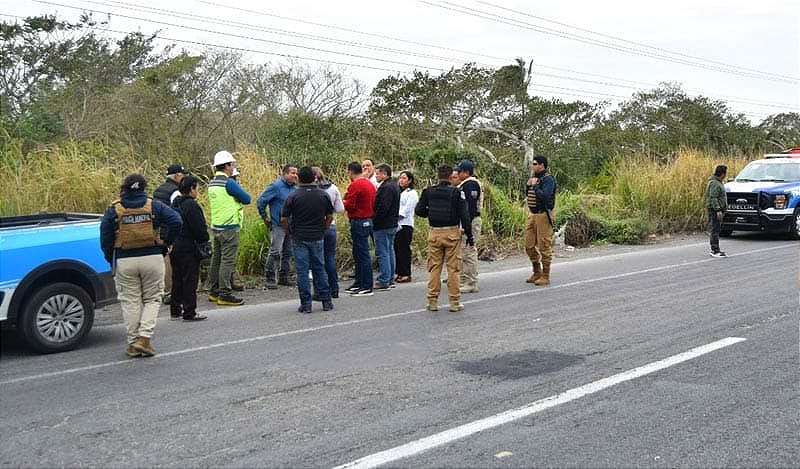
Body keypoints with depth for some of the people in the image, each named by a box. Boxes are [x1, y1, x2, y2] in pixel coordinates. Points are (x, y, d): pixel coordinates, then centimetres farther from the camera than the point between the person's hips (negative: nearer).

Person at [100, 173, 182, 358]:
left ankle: (133, 342, 12)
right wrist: (165, 242, 2)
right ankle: (144, 337, -4)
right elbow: (176, 221, -11)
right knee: (152, 299, 10)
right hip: (152, 259, 0)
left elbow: (105, 239, 2)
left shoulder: (114, 210, 1)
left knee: (130, 301, 10)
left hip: (124, 261, 0)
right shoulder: (154, 206, 0)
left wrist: (111, 261, 13)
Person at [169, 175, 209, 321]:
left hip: (175, 247, 9)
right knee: (190, 280, -2)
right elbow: (199, 228, -18)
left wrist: (171, 242, 18)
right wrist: (204, 242, -4)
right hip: (188, 248, -9)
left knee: (177, 279, 15)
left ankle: (175, 311, 20)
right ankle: (189, 313, 1)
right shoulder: (191, 205, -16)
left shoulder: (175, 204, 12)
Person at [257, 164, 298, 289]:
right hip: (278, 226, -7)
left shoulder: (295, 188, 9)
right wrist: (265, 218, -5)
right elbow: (260, 201, -9)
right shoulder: (276, 186, -10)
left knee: (287, 253, 11)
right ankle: (270, 278, -4)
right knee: (275, 252, -11)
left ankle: (283, 277, 21)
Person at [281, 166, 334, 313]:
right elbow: (330, 216, 6)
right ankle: (326, 301, 13)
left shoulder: (293, 196, -7)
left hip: (299, 239, -2)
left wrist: (290, 232, 9)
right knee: (319, 269, 12)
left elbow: (284, 219, -6)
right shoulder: (323, 195, 1)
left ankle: (305, 304, 3)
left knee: (302, 270, 2)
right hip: (318, 238, 2)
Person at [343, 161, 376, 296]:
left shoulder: (355, 185, -14)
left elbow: (349, 206, -18)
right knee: (358, 254, 18)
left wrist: (343, 200, 3)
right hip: (368, 220, 10)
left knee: (362, 255, -6)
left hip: (358, 222, -10)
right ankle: (359, 283, 25)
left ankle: (367, 287, -3)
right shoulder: (370, 184, 14)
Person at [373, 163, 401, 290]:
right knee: (390, 251, 14)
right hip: (392, 224, 10)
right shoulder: (394, 185, 14)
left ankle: (384, 281, -3)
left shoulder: (386, 188, -18)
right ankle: (390, 280, 21)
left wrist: (373, 221, -16)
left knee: (382, 253, -6)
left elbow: (382, 208, -24)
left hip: (383, 226, -10)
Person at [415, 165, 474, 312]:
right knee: (453, 268, 4)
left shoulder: (429, 192, 1)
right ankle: (454, 302, 7)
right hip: (452, 233, -2)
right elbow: (464, 215, -9)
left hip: (434, 233, 3)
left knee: (434, 268, 9)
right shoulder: (456, 192, -7)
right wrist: (469, 235, -3)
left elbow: (419, 210, 2)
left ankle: (432, 301, 12)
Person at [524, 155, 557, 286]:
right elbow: (528, 195, 23)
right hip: (532, 214, 9)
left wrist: (535, 185, -15)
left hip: (543, 215, -9)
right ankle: (537, 272, 26)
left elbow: (545, 196, -25)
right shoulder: (534, 177, 14)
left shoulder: (548, 179, -12)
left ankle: (545, 276, 5)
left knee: (544, 246, -3)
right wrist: (528, 185, 5)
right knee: (529, 245, 12)